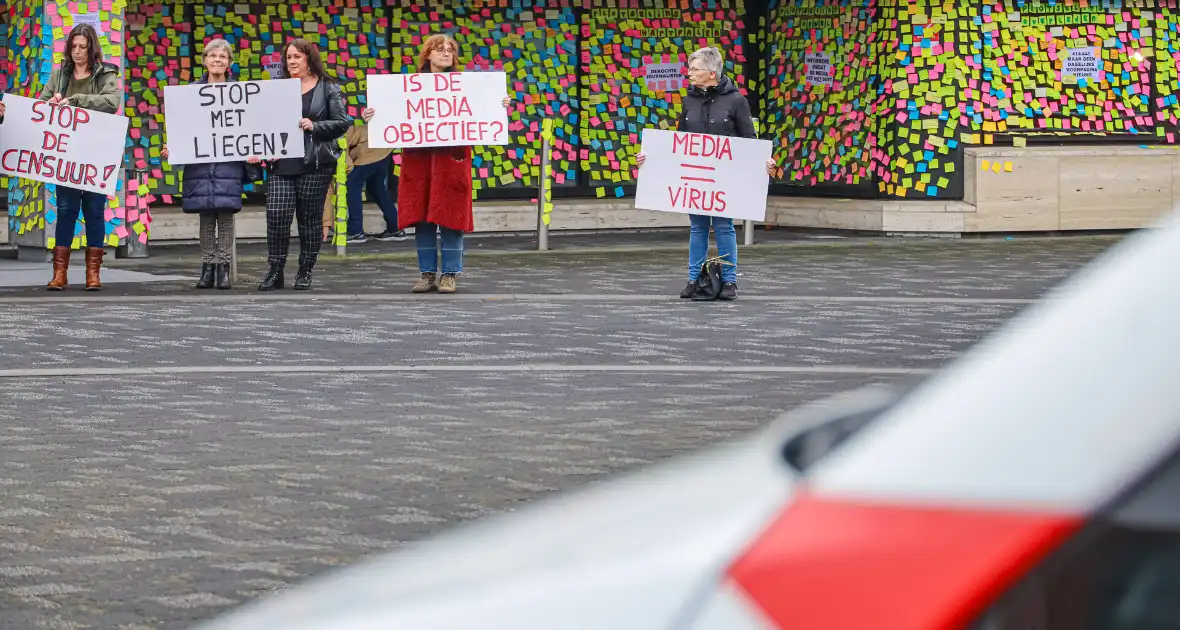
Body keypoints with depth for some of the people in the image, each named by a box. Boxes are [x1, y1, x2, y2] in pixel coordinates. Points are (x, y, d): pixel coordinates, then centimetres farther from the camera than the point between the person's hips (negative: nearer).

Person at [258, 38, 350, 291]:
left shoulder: (327, 88, 4)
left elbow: (343, 122, -1)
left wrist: (314, 126, -14)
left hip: (315, 163, -2)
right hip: (282, 163, 2)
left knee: (310, 218, 3)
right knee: (276, 215, -8)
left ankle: (305, 272, 15)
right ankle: (275, 271, 3)